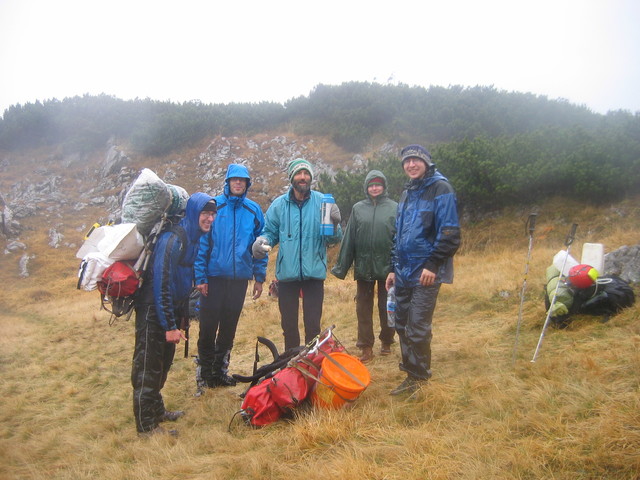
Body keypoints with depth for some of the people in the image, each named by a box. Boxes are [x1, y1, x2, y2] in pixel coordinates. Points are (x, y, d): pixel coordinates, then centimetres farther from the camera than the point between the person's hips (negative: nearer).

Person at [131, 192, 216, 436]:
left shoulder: (194, 238, 6)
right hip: (153, 313, -9)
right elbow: (161, 284, -25)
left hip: (171, 309, 9)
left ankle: (157, 411, 34)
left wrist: (182, 314, 16)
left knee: (163, 363, 19)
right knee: (148, 367, 1)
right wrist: (170, 326, -24)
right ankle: (146, 424, 12)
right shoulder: (172, 239, -23)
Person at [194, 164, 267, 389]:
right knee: (208, 325, 1)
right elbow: (202, 242, -4)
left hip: (240, 277, 3)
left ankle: (220, 369, 26)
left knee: (229, 326, 11)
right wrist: (200, 277, -8)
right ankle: (204, 370, 19)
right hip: (214, 276, -2)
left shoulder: (254, 210, 5)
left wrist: (259, 277, 5)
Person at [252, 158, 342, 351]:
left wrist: (334, 224, -21)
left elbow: (333, 239, 1)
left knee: (313, 325, 4)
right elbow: (270, 232, 11)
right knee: (289, 326, 12)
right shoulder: (279, 204, 4)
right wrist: (261, 241, -11)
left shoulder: (323, 202, 1)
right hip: (287, 273, 1)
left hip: (314, 272, -1)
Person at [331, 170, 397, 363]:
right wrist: (341, 266, 2)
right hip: (364, 266, 1)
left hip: (387, 267, -1)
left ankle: (386, 342, 28)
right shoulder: (358, 208, 4)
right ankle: (366, 347, 14)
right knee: (363, 307, 5)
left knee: (387, 307, 11)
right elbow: (349, 239, 3)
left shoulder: (394, 208, 0)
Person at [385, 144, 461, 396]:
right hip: (404, 272, 8)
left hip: (426, 272, -8)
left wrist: (433, 265, -18)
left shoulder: (441, 189, -7)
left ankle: (418, 379, 10)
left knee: (417, 328, -5)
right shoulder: (407, 193, 18)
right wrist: (394, 268, 19)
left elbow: (450, 233, -13)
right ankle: (411, 373, 24)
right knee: (402, 325, 11)